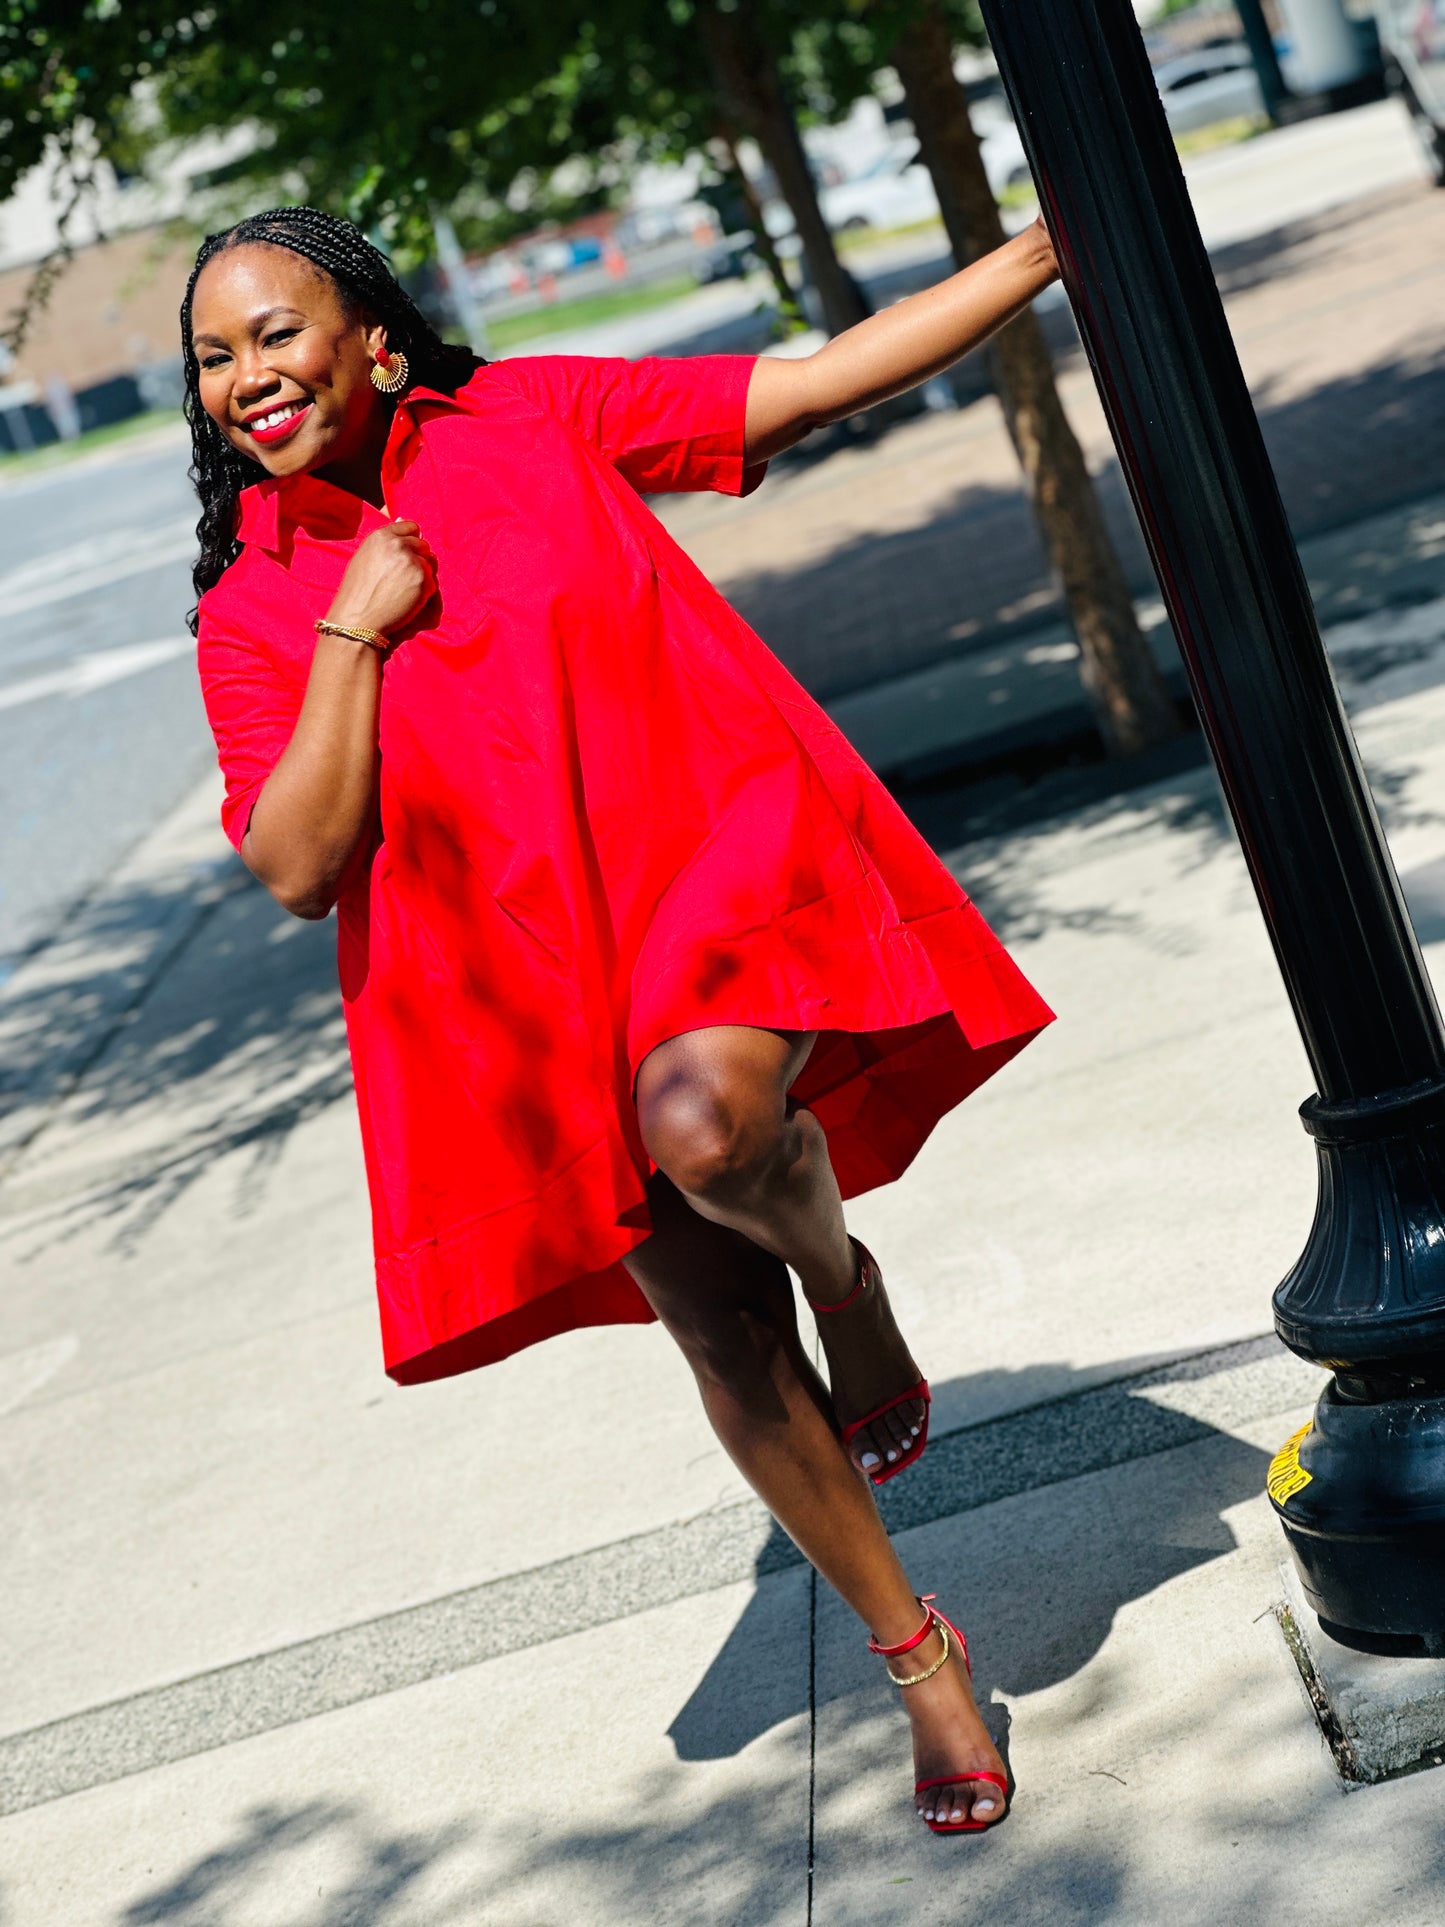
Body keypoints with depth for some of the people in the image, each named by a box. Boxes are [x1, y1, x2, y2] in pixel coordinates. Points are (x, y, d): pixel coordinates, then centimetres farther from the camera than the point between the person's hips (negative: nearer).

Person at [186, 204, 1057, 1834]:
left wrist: (1059, 240, 1)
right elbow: (299, 868, -7)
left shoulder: (532, 419, 3)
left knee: (706, 1123, -35)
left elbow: (825, 376, 3)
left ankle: (846, 1278, 2)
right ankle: (916, 1654, 26)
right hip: (538, 993, 2)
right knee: (728, 1348, 4)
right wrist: (358, 626, -11)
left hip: (722, 857, -2)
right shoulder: (251, 613, 5)